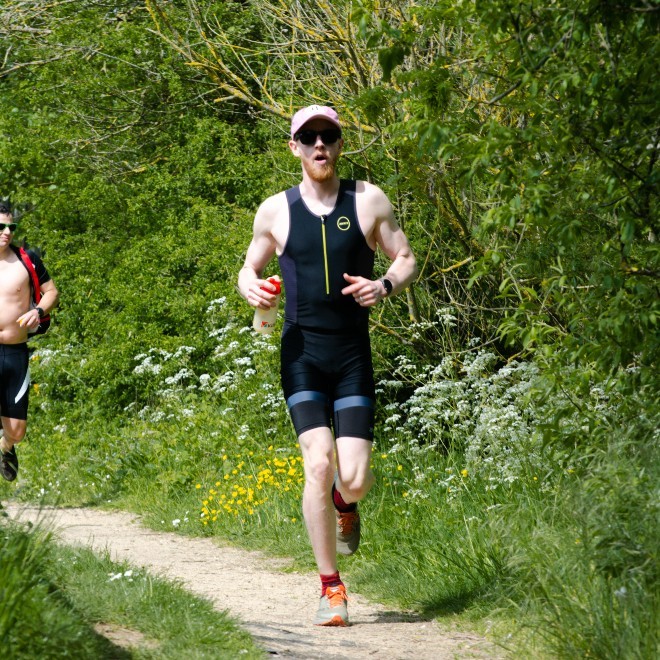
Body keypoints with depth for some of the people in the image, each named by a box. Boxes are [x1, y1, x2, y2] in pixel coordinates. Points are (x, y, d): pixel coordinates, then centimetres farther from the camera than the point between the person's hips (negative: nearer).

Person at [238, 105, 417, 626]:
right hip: (302, 353, 0)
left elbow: (407, 260, 7)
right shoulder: (275, 211, 4)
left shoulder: (368, 201, 2)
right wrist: (253, 289, -7)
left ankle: (345, 503, 34)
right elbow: (249, 269, 17)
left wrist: (385, 285, -15)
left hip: (353, 354, 0)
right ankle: (331, 587, -2)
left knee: (355, 478, -7)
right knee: (318, 464, -16)